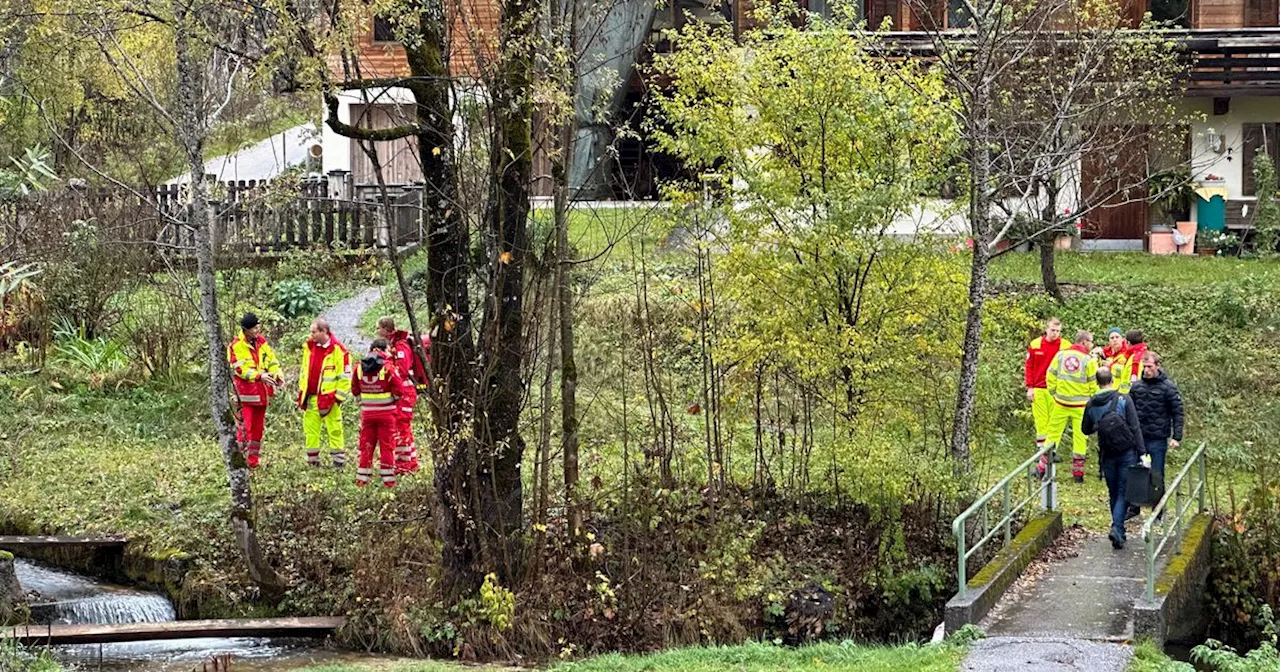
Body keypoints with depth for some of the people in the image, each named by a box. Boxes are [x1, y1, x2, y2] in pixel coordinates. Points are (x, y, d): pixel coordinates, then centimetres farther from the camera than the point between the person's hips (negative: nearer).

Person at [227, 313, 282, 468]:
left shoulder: (261, 341, 9)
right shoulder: (235, 346, -11)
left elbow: (271, 359, 13)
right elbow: (240, 369, -17)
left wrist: (277, 375, -5)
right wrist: (259, 376, -27)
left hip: (262, 391, 6)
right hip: (246, 393, -6)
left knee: (258, 427, 11)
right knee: (246, 425, -10)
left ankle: (254, 460, 20)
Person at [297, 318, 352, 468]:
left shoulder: (338, 350, -10)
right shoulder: (309, 346, 8)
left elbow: (345, 377, -7)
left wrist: (338, 397, -10)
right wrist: (301, 392, 16)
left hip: (329, 398, -6)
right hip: (311, 398, 6)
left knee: (334, 430, -1)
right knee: (310, 430, 7)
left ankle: (339, 460, 7)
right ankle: (313, 460, 16)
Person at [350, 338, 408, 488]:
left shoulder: (360, 367, 1)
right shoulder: (388, 367, -14)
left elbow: (355, 390, 7)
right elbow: (399, 390, -12)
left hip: (367, 412, 4)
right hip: (386, 413, -4)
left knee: (366, 446, 11)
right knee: (387, 447, 4)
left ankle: (362, 479, 12)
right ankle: (388, 480, 4)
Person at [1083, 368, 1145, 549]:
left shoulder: (1091, 404, 1)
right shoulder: (1123, 400, -7)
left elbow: (1086, 429, 14)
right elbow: (1135, 427, -11)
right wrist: (1141, 452, -10)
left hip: (1107, 455, 3)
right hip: (1127, 453, -3)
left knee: (1113, 493, 16)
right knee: (1124, 493, 0)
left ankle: (1119, 530, 23)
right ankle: (1117, 528, -17)